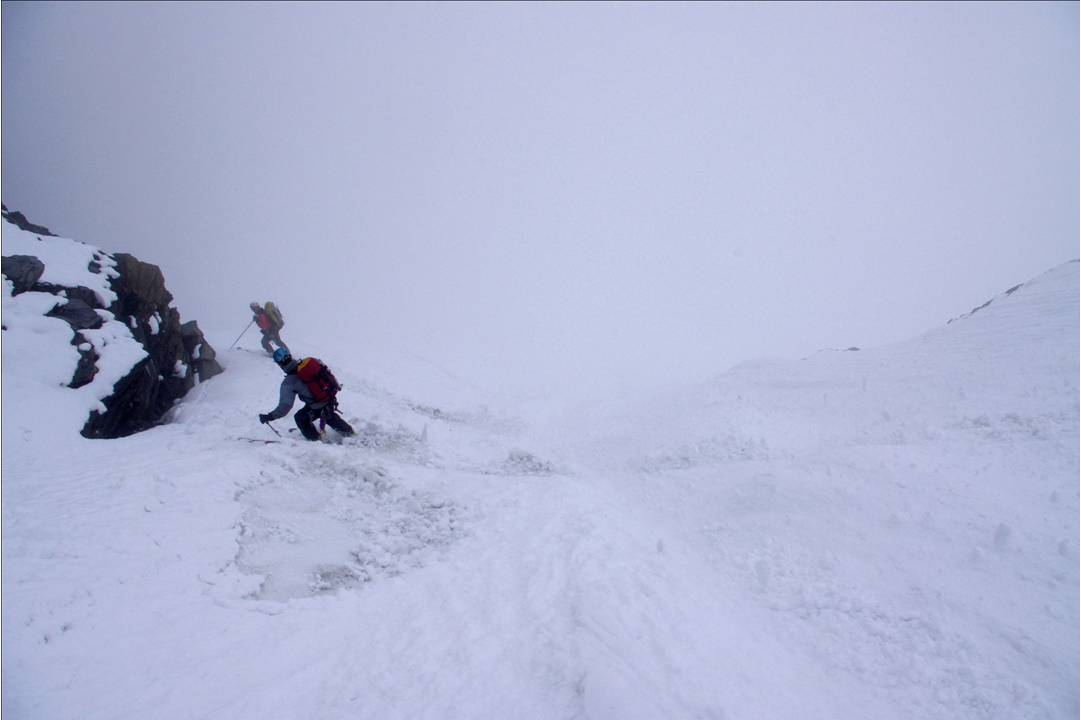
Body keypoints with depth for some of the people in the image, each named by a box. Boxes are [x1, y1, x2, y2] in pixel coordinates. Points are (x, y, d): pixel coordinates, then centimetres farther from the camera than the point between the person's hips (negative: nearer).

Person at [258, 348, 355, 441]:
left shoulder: (289, 382, -17)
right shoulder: (311, 361, -8)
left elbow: (285, 406, -19)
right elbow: (328, 374, 6)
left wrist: (269, 417, -11)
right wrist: (336, 386, 23)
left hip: (318, 407, -5)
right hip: (332, 399, 5)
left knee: (300, 418, 22)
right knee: (329, 415, 36)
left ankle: (316, 439, 27)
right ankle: (349, 431, 46)